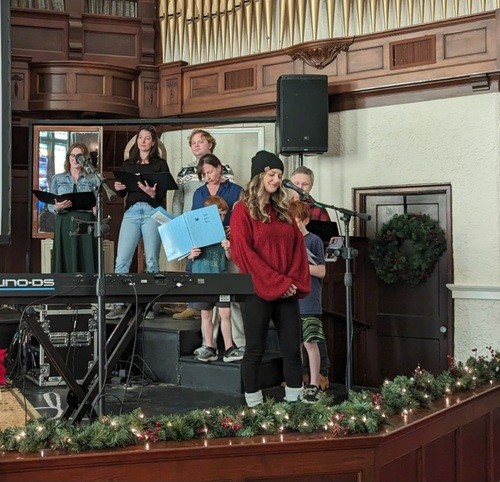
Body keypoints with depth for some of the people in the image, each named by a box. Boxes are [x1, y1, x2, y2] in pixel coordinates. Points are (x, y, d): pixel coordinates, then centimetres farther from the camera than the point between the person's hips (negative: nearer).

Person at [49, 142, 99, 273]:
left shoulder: (92, 180, 13)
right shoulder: (57, 179, 14)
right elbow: (50, 205, 10)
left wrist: (96, 210, -13)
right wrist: (57, 207, -12)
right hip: (64, 224, 0)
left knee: (86, 262, -7)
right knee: (65, 262, -5)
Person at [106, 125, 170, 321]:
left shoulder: (160, 164, 10)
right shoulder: (128, 164, 19)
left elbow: (163, 193, 1)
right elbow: (122, 193, 17)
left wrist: (153, 193, -20)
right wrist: (118, 188, -5)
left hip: (152, 211, -2)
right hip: (131, 212, 3)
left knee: (152, 260, -4)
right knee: (121, 259, -7)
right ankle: (118, 306, -4)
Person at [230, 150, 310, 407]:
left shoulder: (283, 210, 15)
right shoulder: (243, 210, -2)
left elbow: (298, 247, 11)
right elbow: (243, 251, -12)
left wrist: (294, 281, -5)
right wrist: (278, 282, -14)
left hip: (288, 291, 6)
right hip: (257, 290, -5)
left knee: (292, 349, 5)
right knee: (255, 350, 2)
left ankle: (295, 403, 13)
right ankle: (254, 407, 10)